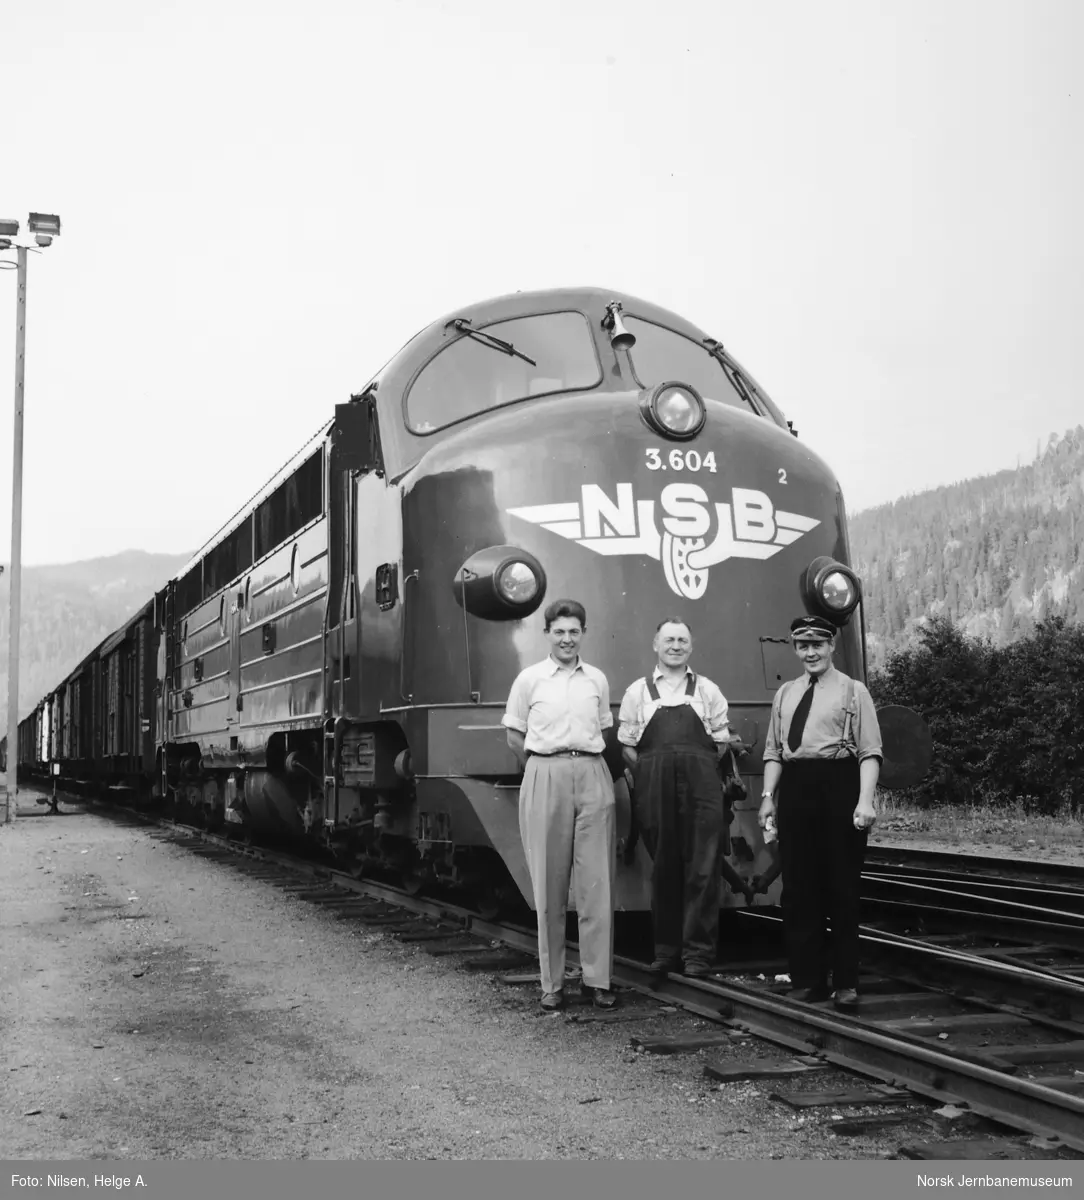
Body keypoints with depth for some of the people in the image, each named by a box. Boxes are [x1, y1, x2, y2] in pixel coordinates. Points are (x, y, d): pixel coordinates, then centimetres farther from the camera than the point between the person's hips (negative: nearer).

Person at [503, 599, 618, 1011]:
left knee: (597, 882, -1)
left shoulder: (597, 680, 11)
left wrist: (584, 763, 9)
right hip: (544, 778, -2)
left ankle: (597, 979, 6)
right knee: (549, 884, 1)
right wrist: (544, 769, 7)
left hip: (592, 776, 2)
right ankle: (552, 982, 7)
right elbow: (515, 737, 8)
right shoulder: (529, 679, 5)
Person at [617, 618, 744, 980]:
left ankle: (698, 951, 2)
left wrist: (698, 771, 2)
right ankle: (666, 950, 13)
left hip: (701, 786, 0)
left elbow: (721, 742, 11)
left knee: (702, 868, -4)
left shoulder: (707, 691, 13)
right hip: (653, 787, 0)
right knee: (663, 869, 4)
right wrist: (651, 776, -2)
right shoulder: (638, 692, 11)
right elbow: (627, 746, 9)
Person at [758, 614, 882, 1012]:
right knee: (798, 889, 7)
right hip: (795, 789, 5)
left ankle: (846, 983, 11)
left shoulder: (853, 691, 1)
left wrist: (865, 800, -15)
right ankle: (807, 979, 17)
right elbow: (773, 751, 14)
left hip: (838, 786, -4)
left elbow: (870, 752, -5)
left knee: (842, 887, 2)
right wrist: (768, 795, 3)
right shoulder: (785, 694, 15)